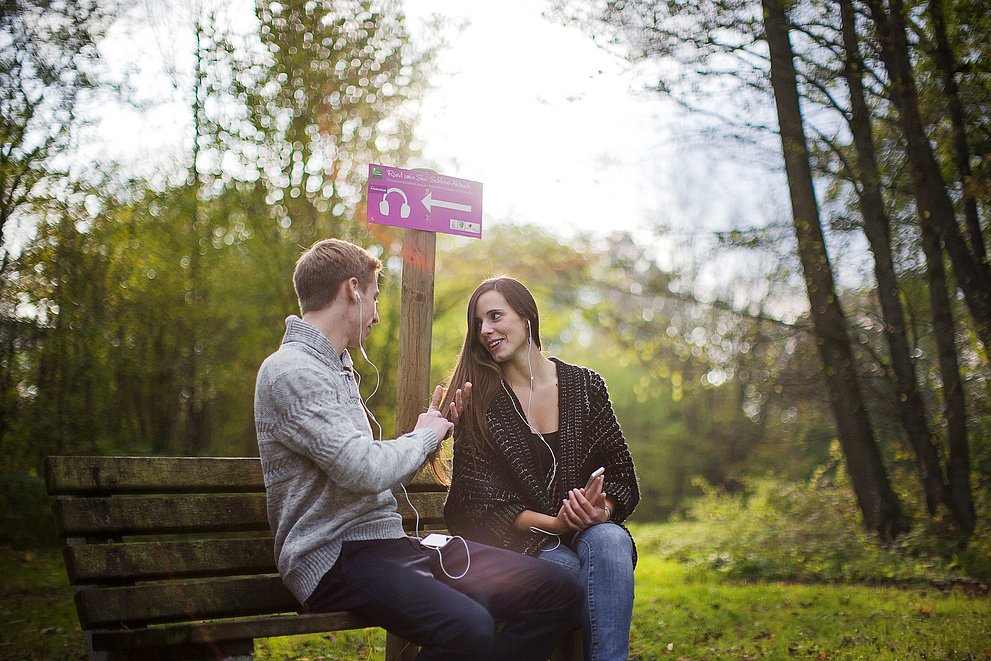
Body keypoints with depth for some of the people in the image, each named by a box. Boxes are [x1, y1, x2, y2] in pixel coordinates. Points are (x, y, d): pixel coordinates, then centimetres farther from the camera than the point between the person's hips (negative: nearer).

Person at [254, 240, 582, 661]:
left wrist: (433, 429, 20)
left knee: (558, 590, -4)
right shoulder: (290, 371, -10)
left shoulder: (336, 368, 22)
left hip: (389, 542, 9)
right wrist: (424, 435, -3)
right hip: (334, 557, -9)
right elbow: (365, 471, -22)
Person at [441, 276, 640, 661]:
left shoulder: (585, 385, 4)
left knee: (609, 540, -32)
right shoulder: (477, 402, -1)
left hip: (590, 532, 2)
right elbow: (484, 502, -5)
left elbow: (621, 474, 6)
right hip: (519, 541, -2)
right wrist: (554, 524, -18)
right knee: (569, 569, -33)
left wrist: (601, 511, -16)